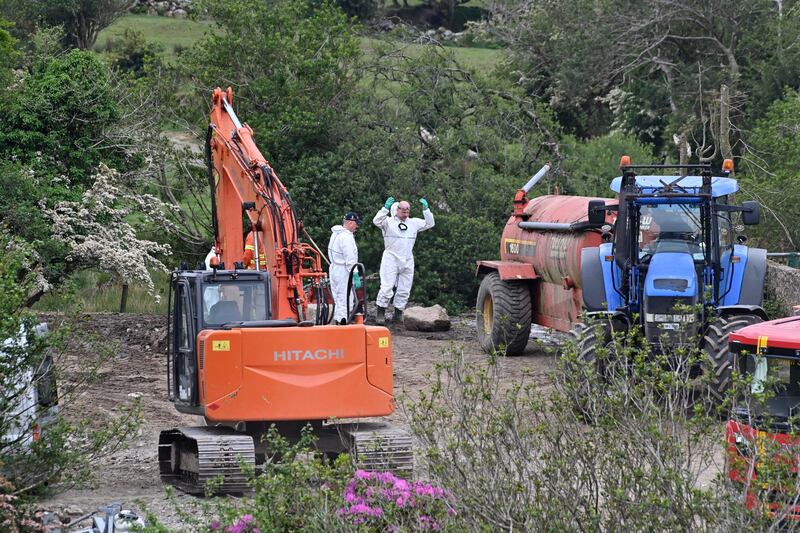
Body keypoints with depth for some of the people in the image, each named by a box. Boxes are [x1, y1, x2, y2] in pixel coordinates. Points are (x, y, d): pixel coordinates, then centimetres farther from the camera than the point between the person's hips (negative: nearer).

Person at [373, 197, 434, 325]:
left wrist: (426, 210, 2)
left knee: (404, 290, 7)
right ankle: (381, 313, -3)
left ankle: (398, 314, 16)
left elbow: (429, 224, 15)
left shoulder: (414, 223, 13)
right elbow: (377, 221, -19)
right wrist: (386, 208, -28)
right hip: (391, 260, -5)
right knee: (386, 288, -9)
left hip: (407, 261, 5)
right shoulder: (389, 222, -2)